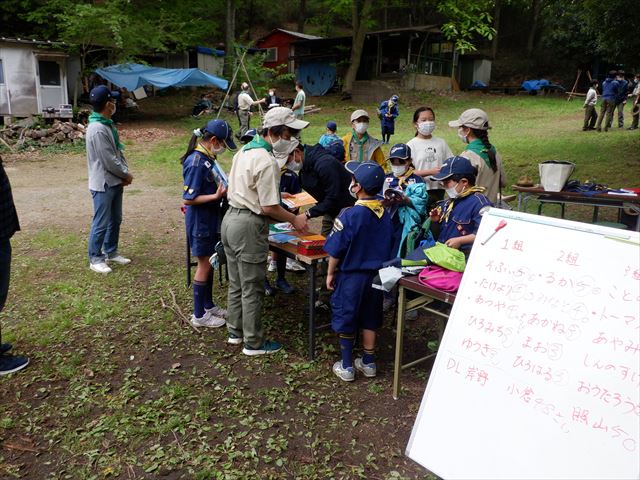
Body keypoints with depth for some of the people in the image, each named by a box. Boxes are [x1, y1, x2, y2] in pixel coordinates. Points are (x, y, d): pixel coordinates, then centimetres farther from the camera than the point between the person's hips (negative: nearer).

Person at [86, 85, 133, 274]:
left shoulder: (108, 125, 10)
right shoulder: (97, 129, -22)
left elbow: (118, 151, 13)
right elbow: (109, 160, -21)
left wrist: (125, 173, 0)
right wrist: (126, 174, -8)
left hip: (115, 181, 10)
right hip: (103, 184, -10)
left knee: (115, 220, 17)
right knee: (101, 223, 0)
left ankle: (111, 252, 31)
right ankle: (95, 259, 13)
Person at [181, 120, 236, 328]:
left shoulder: (208, 158, 4)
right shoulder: (196, 162, -23)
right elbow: (188, 199, -23)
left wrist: (224, 188, 3)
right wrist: (217, 196, -27)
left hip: (210, 220, 9)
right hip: (200, 222, -9)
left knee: (209, 263, 18)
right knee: (204, 266, 3)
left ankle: (208, 305, 34)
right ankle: (199, 315, 17)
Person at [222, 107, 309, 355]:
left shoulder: (244, 151, 10)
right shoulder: (266, 162, -20)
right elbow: (269, 208, -19)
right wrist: (295, 219, -5)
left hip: (231, 217, 10)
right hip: (249, 226, -9)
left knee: (236, 283, 20)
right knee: (252, 288, 3)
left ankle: (235, 330, 34)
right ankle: (253, 342, 16)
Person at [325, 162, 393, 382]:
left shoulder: (350, 215, -21)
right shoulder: (385, 214, -3)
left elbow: (336, 249, -15)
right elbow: (387, 246, 7)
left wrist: (330, 273, -2)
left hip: (351, 275, -5)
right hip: (376, 275, 5)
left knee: (346, 319, 10)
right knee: (369, 319, 17)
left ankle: (346, 367, 19)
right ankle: (368, 363, 29)